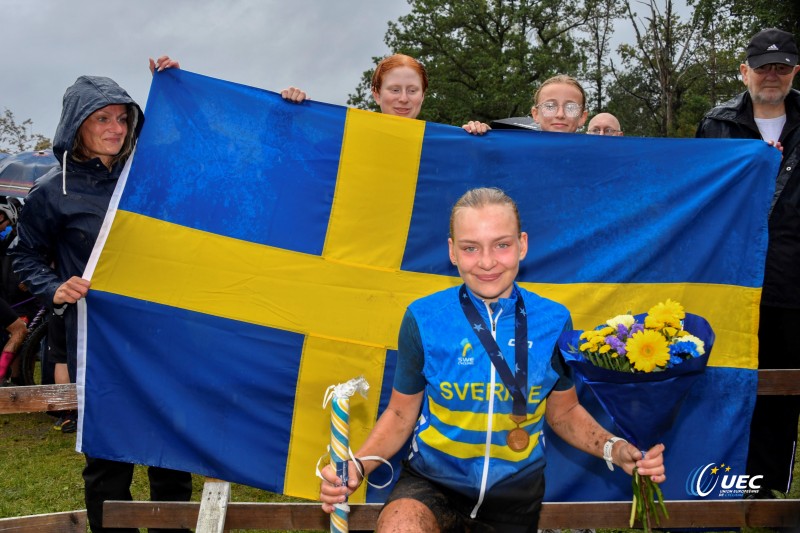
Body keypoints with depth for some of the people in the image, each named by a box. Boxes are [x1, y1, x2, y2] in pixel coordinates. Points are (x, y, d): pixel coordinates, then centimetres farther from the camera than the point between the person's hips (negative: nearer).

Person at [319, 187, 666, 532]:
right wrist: (357, 466, -21)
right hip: (432, 482, -2)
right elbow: (400, 415, -4)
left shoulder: (553, 321, -9)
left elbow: (564, 412, 5)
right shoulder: (423, 319, -14)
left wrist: (614, 450, -13)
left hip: (515, 492, 3)